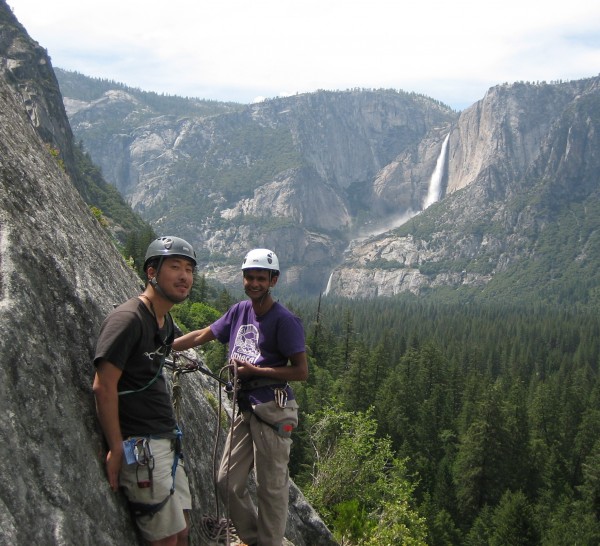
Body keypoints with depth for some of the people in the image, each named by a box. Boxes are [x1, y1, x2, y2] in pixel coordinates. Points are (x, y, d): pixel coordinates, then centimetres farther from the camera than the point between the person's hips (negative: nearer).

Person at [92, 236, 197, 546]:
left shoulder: (165, 322, 13)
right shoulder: (128, 319, -16)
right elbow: (103, 387, -19)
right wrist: (116, 450, -18)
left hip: (165, 443, 9)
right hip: (140, 447, -9)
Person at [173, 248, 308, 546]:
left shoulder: (284, 320, -11)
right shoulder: (240, 311, 9)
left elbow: (301, 371, -12)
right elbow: (202, 335, 18)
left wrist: (255, 370, -15)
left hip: (271, 409, -7)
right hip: (245, 408, 7)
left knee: (271, 487, 1)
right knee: (228, 482, 12)